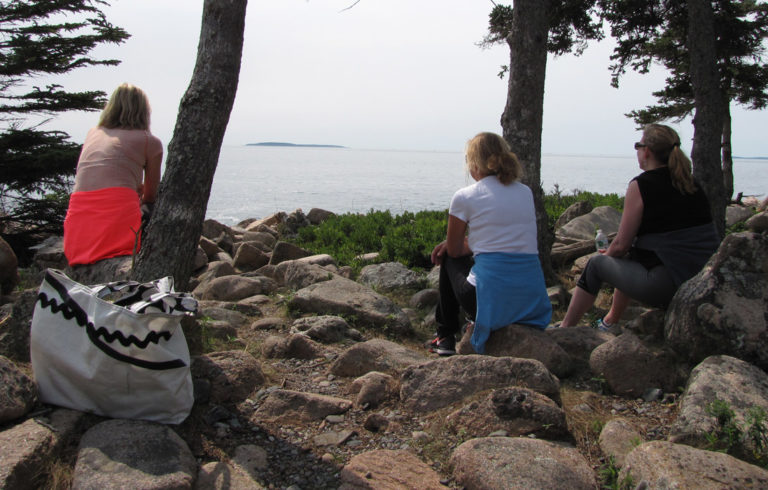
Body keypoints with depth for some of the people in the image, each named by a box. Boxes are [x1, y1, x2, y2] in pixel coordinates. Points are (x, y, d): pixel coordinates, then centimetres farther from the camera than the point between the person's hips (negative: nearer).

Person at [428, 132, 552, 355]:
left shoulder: (464, 197, -3)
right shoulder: (526, 193, 13)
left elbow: (454, 250, 8)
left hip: (492, 301, -5)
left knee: (449, 259, 26)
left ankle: (445, 337, 33)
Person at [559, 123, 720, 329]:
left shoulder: (641, 185, -10)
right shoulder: (692, 183, 12)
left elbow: (621, 244, -8)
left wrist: (607, 255, 16)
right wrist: (614, 252, 25)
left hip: (668, 286, -8)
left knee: (596, 264, 14)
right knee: (628, 259, 30)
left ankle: (564, 329, 26)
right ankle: (611, 321, 44)